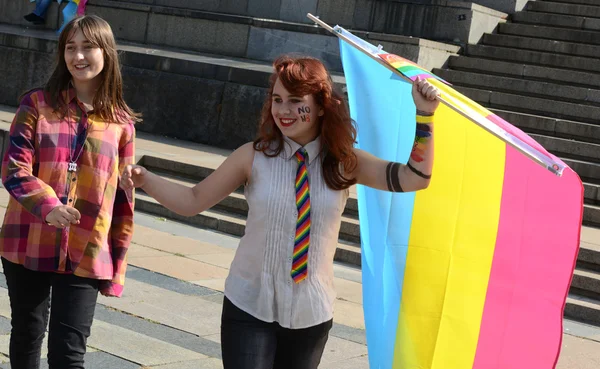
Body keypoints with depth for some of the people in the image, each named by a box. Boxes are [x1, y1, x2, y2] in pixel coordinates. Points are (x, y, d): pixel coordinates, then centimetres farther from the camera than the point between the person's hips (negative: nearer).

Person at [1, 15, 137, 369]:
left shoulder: (121, 122, 1)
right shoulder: (37, 104, -1)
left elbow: (123, 198, 6)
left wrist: (117, 266, 6)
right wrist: (47, 206, -27)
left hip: (86, 255, -1)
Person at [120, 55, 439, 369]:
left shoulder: (343, 162, -4)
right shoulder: (254, 157, -7)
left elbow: (413, 178, -12)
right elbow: (192, 201, -3)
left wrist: (424, 115, -22)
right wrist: (145, 179, -19)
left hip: (311, 313, 2)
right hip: (250, 308, -2)